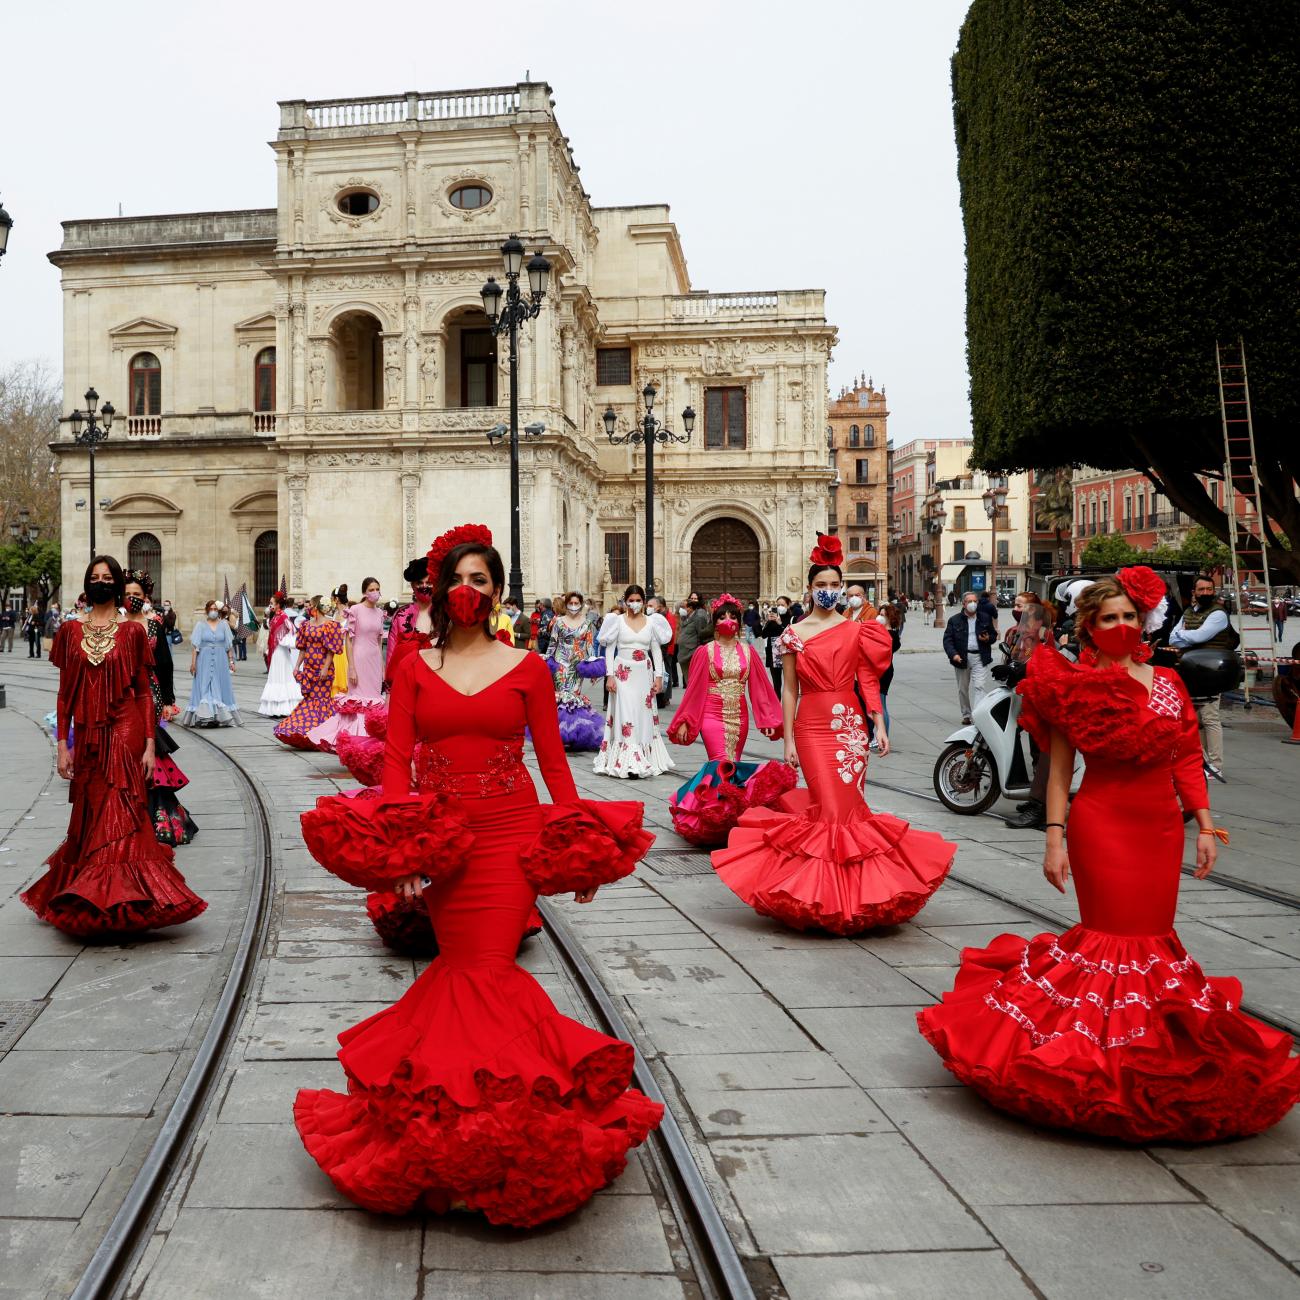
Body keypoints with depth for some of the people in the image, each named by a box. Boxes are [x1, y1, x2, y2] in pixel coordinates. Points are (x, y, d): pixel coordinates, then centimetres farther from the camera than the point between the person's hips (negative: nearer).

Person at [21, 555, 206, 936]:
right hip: (87, 736, 3)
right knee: (89, 816, 9)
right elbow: (65, 694, 8)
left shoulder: (132, 632, 1)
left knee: (117, 817, -9)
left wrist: (150, 744, -5)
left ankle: (115, 902, -8)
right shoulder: (70, 631, 7)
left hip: (124, 732, -3)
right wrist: (63, 744, 3)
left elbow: (145, 691, 1)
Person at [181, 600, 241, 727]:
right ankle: (205, 716, -4)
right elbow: (195, 646, 0)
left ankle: (221, 716, 6)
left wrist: (231, 661, 2)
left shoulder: (224, 625, 7)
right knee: (204, 688, -3)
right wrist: (193, 662, -8)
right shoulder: (200, 625, 3)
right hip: (204, 661, -1)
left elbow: (229, 645, 7)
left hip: (220, 661, 1)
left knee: (220, 687, 3)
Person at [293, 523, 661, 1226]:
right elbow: (397, 759, 1)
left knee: (484, 970, -4)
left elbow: (553, 760, 4)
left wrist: (579, 844, -2)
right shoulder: (415, 667, 7)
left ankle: (485, 1110, 12)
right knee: (466, 970, 2)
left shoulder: (525, 666, 5)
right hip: (441, 836, 1)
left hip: (511, 833, -1)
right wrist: (399, 844, -11)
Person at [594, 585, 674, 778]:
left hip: (644, 674, 2)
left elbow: (657, 651, 8)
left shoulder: (650, 622, 6)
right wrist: (610, 675, -7)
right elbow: (609, 649, 1)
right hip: (623, 673, -2)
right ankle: (626, 761, -7)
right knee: (625, 715, -7)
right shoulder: (618, 621, 1)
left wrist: (659, 676, 1)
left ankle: (645, 758, 11)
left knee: (644, 715, 4)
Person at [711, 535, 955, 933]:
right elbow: (790, 690, 3)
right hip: (813, 726, -2)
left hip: (850, 724, 2)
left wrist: (880, 725, -1)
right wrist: (788, 740, -1)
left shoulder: (857, 631, 8)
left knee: (849, 805, 1)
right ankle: (830, 889, 2)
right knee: (833, 807, -9)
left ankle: (846, 884, 16)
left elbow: (869, 682, 7)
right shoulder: (794, 634, 4)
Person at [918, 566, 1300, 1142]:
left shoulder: (1167, 683, 8)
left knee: (1154, 935, 8)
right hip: (1102, 825, -4)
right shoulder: (1074, 686, -4)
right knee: (1114, 935, -2)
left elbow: (1187, 761, 11)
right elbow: (1059, 771, -4)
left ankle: (1152, 1057, 24)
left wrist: (1204, 825, 5)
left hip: (1161, 825, 4)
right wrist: (1055, 837, -10)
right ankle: (1106, 1055, 11)